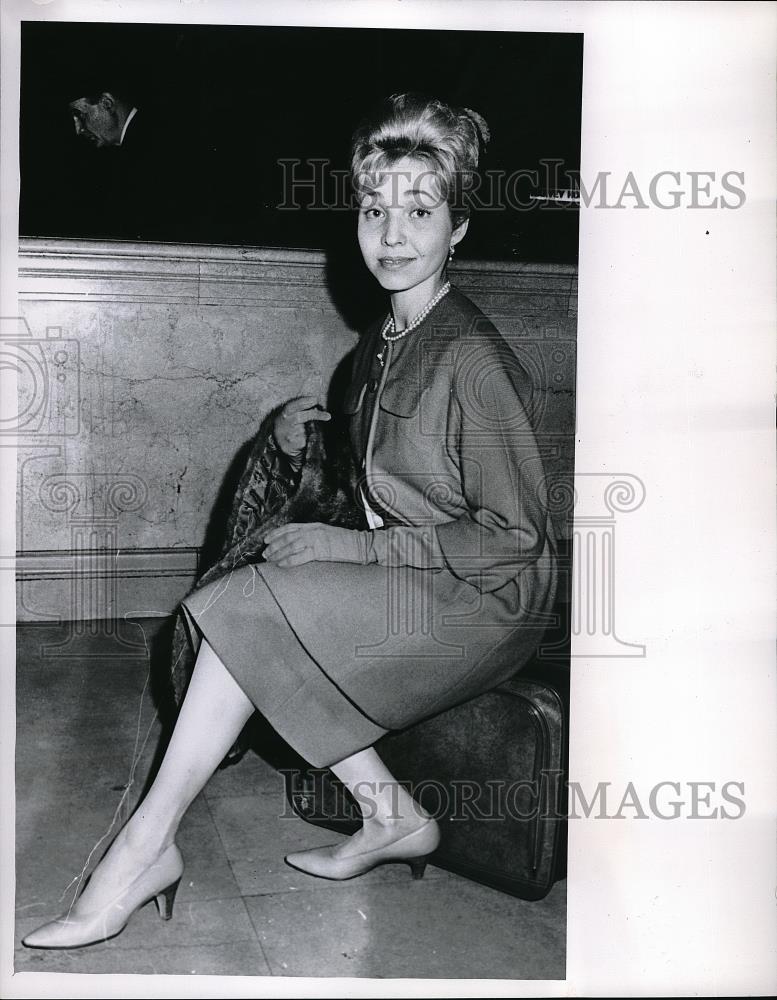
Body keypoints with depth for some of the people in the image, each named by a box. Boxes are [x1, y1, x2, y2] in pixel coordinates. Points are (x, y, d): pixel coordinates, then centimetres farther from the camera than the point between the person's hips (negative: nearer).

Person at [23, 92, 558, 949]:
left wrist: (364, 547, -17)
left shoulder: (472, 360, -18)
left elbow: (515, 536, -17)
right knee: (257, 626, -10)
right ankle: (391, 816, -3)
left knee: (250, 608, -20)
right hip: (406, 586, 8)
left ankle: (147, 844, -8)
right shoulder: (381, 344, 9)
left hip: (485, 600, -8)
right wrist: (303, 432, 3)